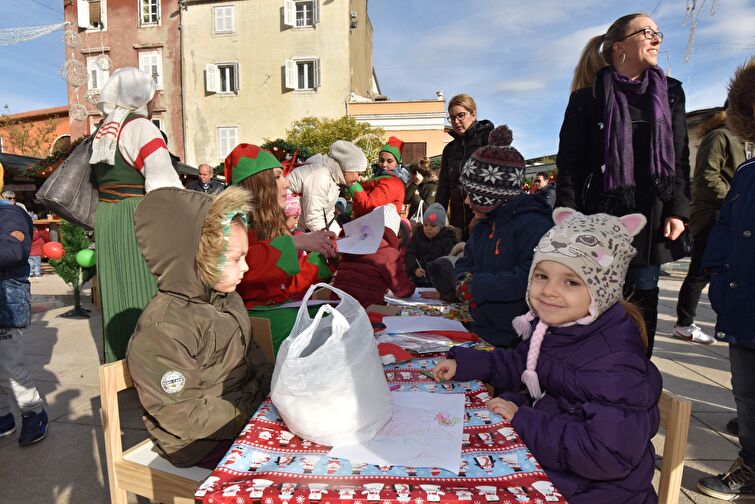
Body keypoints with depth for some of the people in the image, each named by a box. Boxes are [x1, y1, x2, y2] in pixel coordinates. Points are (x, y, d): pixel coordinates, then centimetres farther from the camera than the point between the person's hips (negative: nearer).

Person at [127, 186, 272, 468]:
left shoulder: (226, 299, 3)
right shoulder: (162, 331, -24)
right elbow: (186, 416, -22)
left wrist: (274, 388, -2)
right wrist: (253, 413, -21)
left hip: (249, 404, 8)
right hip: (203, 443, -8)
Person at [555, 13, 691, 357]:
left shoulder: (670, 93, 14)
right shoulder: (589, 97, 1)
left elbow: (680, 157, 12)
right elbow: (569, 164, -4)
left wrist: (678, 210, 0)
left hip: (652, 218, 4)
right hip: (603, 216, -4)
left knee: (644, 297, 8)